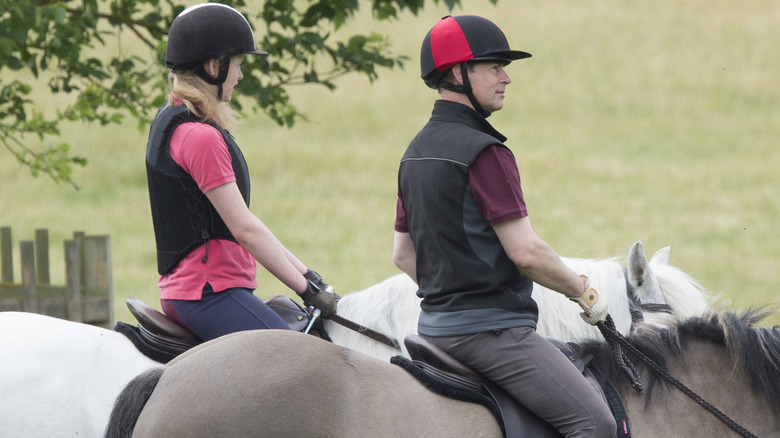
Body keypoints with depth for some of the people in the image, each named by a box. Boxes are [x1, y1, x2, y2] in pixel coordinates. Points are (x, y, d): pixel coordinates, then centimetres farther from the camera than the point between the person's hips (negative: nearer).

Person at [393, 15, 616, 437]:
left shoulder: (416, 151, 13)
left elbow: (403, 253, 20)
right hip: (490, 328, -10)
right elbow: (526, 252, -18)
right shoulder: (484, 152, -16)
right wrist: (585, 292, -5)